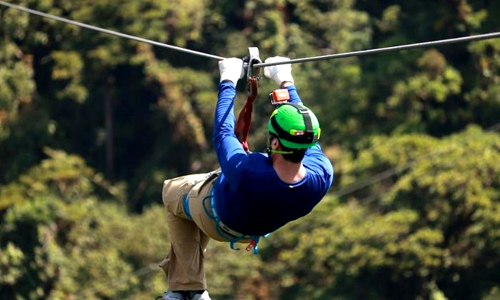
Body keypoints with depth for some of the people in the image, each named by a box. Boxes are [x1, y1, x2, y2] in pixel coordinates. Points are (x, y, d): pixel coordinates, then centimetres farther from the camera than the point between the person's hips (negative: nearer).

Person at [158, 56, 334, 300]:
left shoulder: (246, 172, -49)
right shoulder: (322, 177, -37)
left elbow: (222, 133, -30)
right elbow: (305, 137, -17)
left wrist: (228, 81, -16)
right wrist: (287, 83, -4)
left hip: (217, 220, -5)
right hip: (260, 227, 5)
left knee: (172, 191, 28)